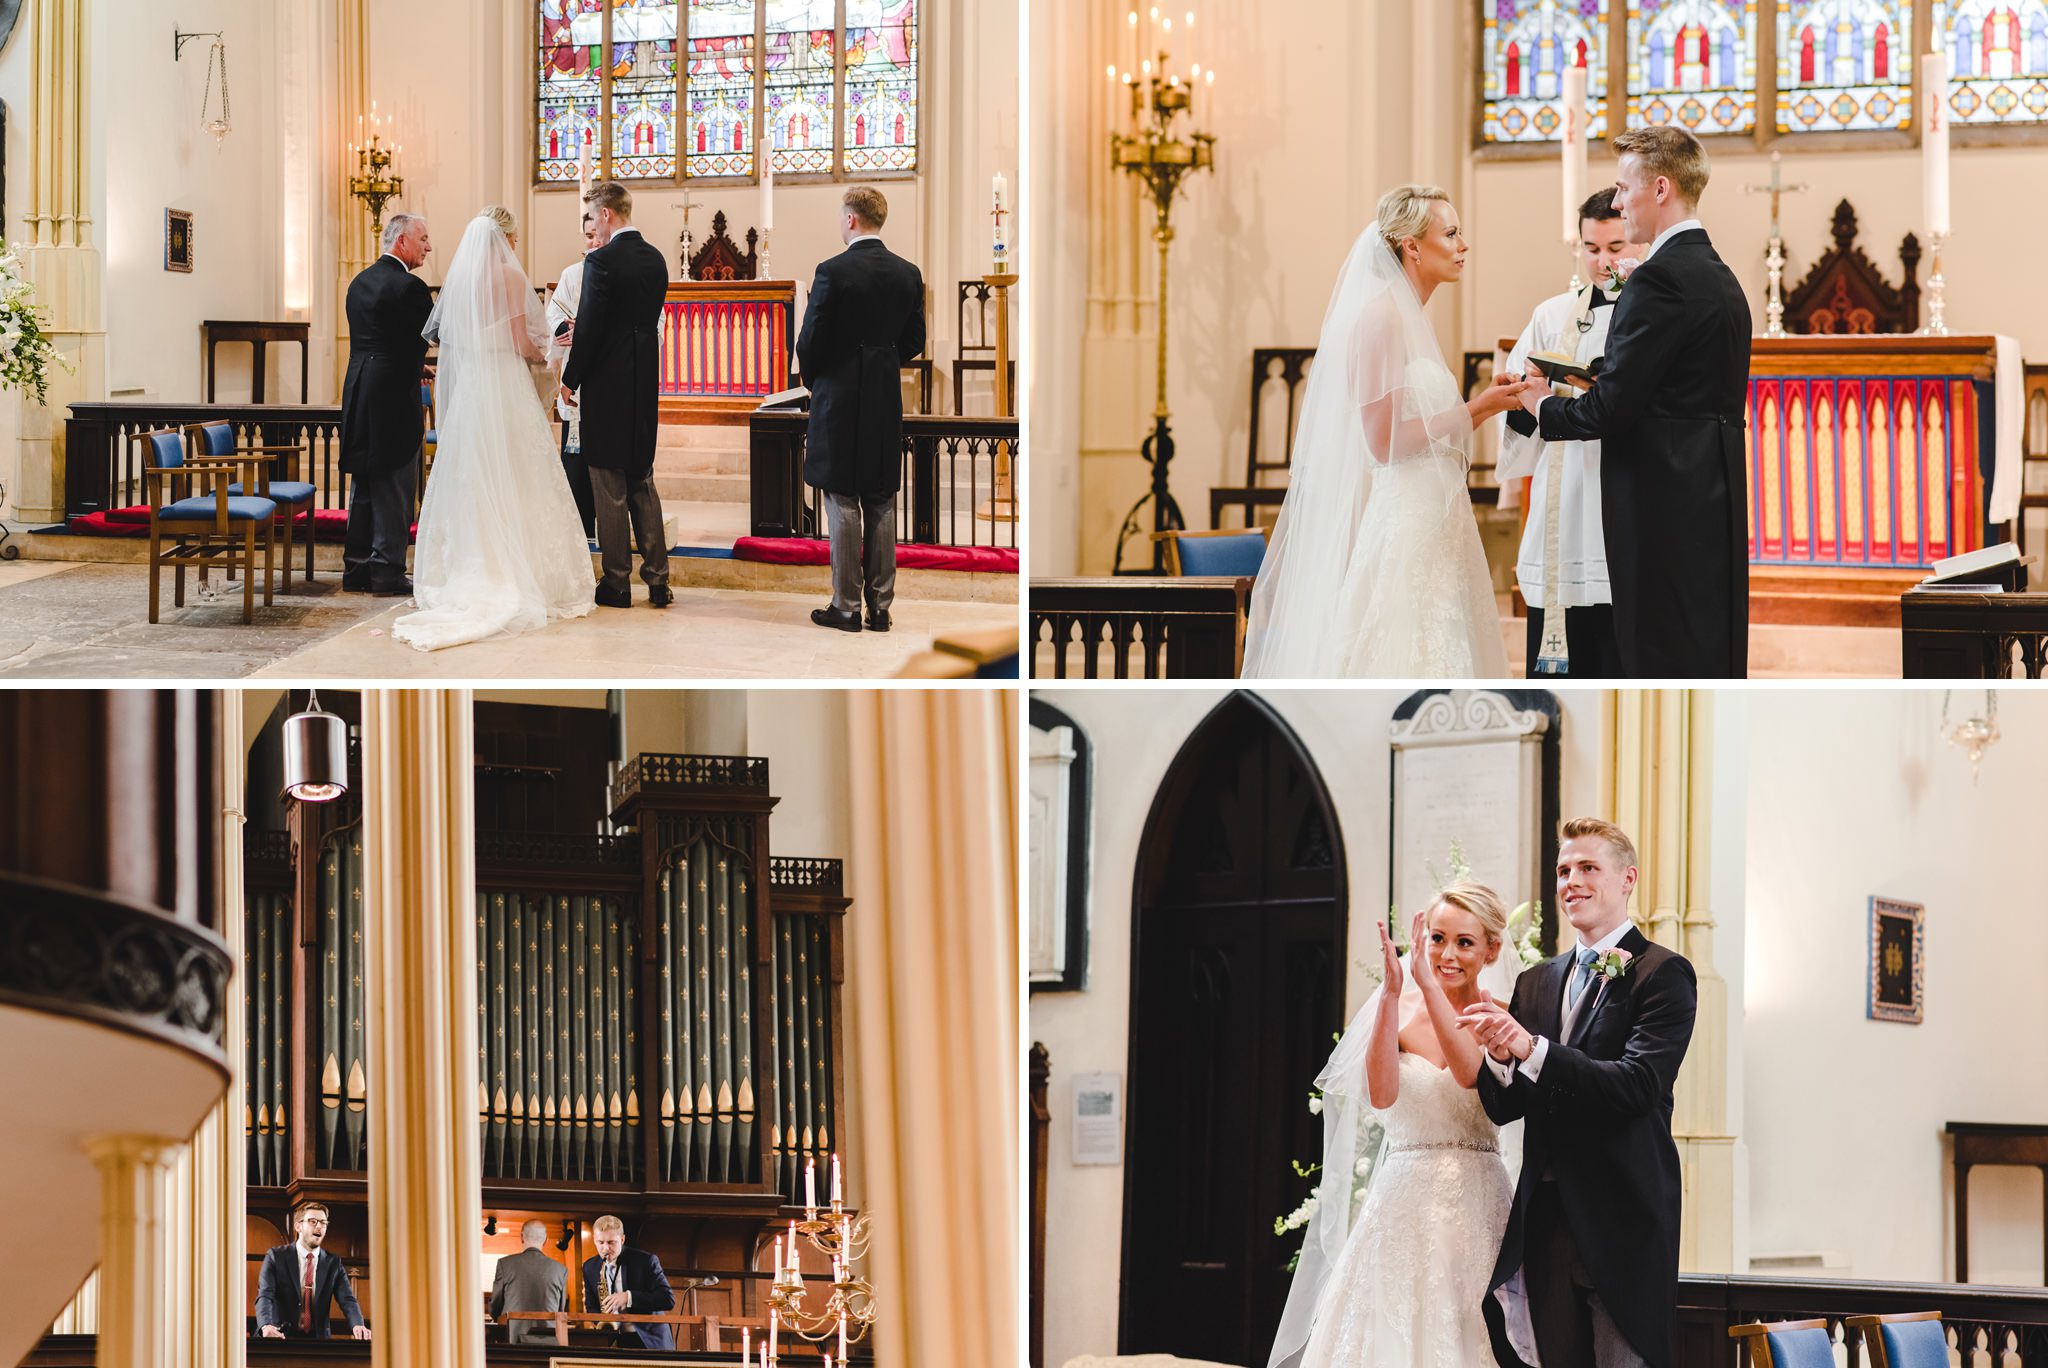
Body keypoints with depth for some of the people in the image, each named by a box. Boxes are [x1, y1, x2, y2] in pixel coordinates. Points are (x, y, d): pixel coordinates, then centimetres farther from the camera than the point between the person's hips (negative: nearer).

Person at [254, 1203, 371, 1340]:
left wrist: (357, 1325, -24)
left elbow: (347, 1299, -2)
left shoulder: (333, 1263, 10)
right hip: (281, 1338, -2)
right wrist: (266, 1326, -31)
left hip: (318, 1340, 2)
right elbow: (264, 1296, -9)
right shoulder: (276, 1257, 3)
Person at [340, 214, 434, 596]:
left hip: (359, 393, 8)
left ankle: (356, 569, 17)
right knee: (394, 490, -2)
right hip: (394, 397, -8)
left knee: (363, 486, 14)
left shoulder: (360, 282, 12)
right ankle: (387, 573, -1)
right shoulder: (410, 287, -14)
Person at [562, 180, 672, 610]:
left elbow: (589, 327, -17)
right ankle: (657, 578, 14)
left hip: (607, 383, -7)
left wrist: (571, 379, -5)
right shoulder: (655, 259, 7)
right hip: (645, 384, 7)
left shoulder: (602, 261, -16)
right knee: (642, 483, 15)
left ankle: (617, 582, 4)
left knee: (610, 487, 0)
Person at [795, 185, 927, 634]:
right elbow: (914, 342, 9)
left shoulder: (833, 272, -14)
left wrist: (814, 380, 9)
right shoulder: (908, 273, 2)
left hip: (839, 400, -5)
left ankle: (846, 607, 3)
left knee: (843, 508, 1)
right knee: (882, 509, 9)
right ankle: (880, 606, 11)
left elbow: (808, 344, -10)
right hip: (887, 404, 5)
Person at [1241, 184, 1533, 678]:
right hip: (1397, 522, -10)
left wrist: (1482, 402, 11)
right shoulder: (1381, 318, -12)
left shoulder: (1410, 318, 17)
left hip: (1426, 522, 10)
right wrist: (1476, 409, -12)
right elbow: (1383, 441, -18)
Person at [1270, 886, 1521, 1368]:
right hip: (1403, 1204, 1)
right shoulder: (1397, 1011, 3)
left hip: (1475, 1206, -1)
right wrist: (1392, 993, -21)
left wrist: (1427, 981, -24)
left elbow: (1470, 1072, -21)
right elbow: (1382, 1094, -14)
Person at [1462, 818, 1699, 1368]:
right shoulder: (1537, 982, 15)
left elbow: (1637, 1085, -18)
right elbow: (1504, 1108, 11)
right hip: (1546, 1217, 6)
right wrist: (1499, 1055, -12)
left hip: (1621, 1218, -6)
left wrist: (1531, 1049, -25)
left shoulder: (1662, 973, -4)